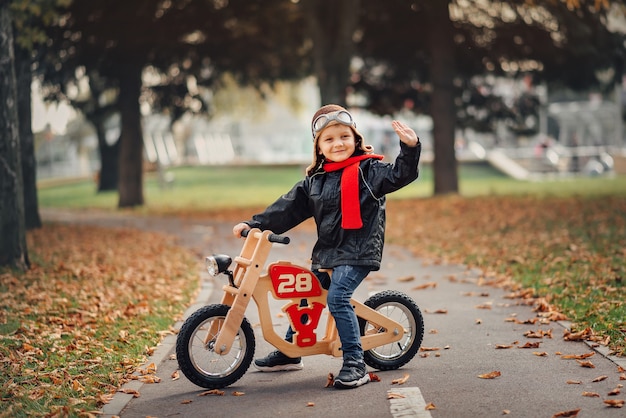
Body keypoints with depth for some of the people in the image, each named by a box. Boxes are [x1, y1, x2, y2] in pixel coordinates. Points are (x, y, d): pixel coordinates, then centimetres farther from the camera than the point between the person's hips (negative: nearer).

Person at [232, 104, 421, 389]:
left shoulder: (368, 169, -5)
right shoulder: (315, 180, 11)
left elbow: (399, 175, -19)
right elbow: (289, 208, 13)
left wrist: (410, 149, -36)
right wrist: (255, 224, 7)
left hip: (358, 251, -7)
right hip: (326, 252, 8)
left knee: (337, 298, -24)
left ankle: (355, 364, -19)